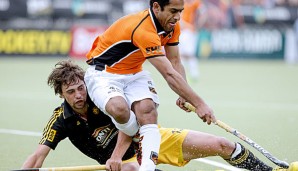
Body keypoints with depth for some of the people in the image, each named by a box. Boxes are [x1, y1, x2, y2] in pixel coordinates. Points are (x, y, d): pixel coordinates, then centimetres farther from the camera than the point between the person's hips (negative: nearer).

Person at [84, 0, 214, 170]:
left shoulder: (173, 26, -6)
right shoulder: (143, 30, -34)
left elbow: (175, 63, -1)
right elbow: (170, 74, -36)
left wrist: (184, 95, -20)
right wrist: (199, 104, -36)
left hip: (134, 73, 7)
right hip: (103, 72, -7)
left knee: (147, 109, -24)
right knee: (119, 109, -36)